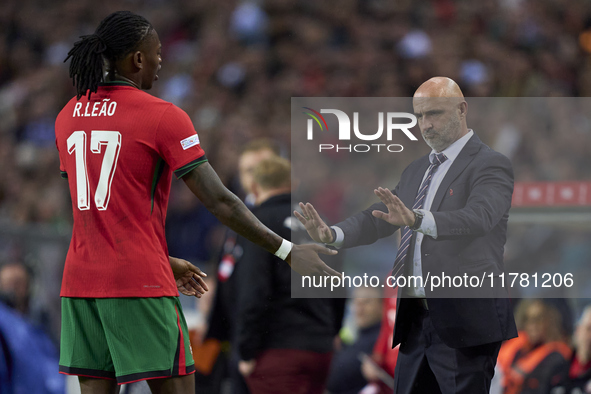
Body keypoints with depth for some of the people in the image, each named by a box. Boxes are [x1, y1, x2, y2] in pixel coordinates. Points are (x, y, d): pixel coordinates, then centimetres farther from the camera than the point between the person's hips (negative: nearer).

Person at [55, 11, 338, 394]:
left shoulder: (68, 118, 12)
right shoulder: (163, 117, -7)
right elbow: (219, 201, -10)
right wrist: (287, 251, -5)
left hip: (80, 282, 6)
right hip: (140, 284, -6)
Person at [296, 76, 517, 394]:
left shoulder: (490, 165, -7)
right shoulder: (417, 170, 19)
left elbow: (479, 217, -26)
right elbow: (377, 217, 12)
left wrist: (417, 220, -42)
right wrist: (332, 234, -9)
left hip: (465, 321, -8)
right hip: (415, 320, 8)